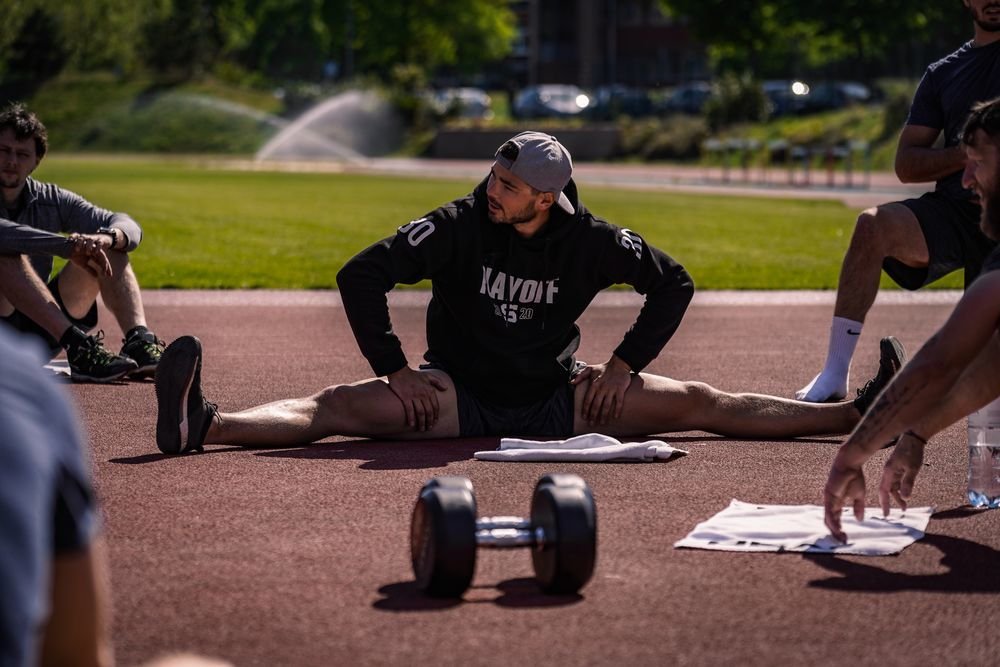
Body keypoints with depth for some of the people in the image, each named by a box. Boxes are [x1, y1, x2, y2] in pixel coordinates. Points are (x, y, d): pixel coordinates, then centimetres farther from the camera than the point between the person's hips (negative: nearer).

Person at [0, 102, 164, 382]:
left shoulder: (50, 199, 9)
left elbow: (128, 228, 0)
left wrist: (106, 238, -25)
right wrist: (67, 246, -39)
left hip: (42, 333, 5)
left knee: (110, 249, -9)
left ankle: (139, 341, -32)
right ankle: (78, 348, -43)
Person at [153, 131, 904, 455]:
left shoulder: (590, 239, -6)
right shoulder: (459, 227, -11)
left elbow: (674, 283, 6)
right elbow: (361, 276, -15)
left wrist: (626, 366, -1)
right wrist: (394, 371, -18)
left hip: (559, 397, 2)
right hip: (458, 396, -2)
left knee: (696, 403, -5)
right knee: (345, 405, -27)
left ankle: (857, 414, -3)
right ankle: (205, 426, -47)